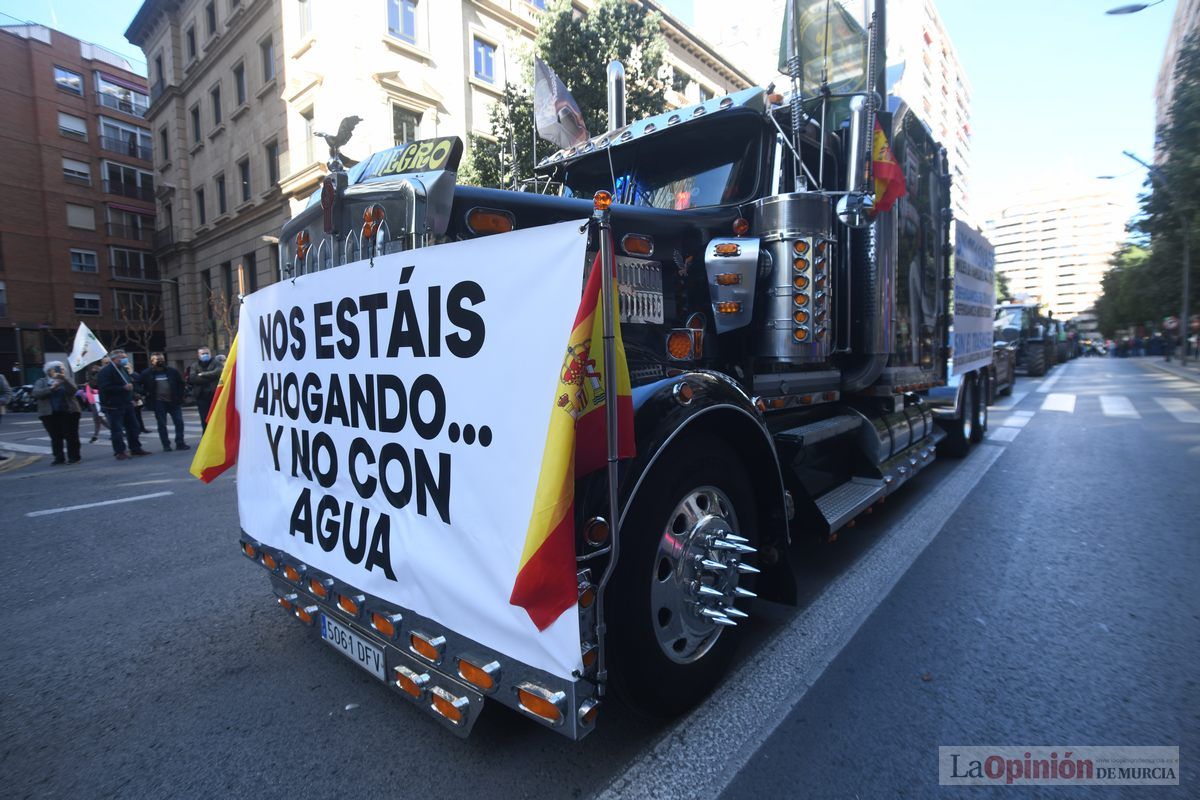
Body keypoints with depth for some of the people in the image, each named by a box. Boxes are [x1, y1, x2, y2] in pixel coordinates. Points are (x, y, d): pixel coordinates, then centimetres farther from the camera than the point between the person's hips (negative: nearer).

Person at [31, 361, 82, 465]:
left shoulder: (67, 381, 10)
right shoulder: (41, 382, 12)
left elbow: (73, 391, -9)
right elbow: (36, 393, -5)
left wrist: (64, 380, -21)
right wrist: (51, 388, -18)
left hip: (68, 412, -1)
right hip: (49, 414, 1)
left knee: (71, 436, -3)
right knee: (55, 437, 3)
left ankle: (74, 457, 2)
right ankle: (59, 458, 11)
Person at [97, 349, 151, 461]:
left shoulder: (123, 370, 16)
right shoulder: (105, 372, -12)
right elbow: (105, 388, -22)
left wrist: (131, 398, 16)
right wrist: (123, 388, -24)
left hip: (127, 404, 8)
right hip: (113, 406, -8)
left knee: (133, 427, 11)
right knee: (117, 429, -4)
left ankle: (136, 448, 20)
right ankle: (119, 452, 3)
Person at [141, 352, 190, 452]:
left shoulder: (173, 371, 5)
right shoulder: (147, 374, 3)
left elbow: (181, 384, 7)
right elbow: (142, 387, 8)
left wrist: (180, 397, -2)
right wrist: (149, 398, -5)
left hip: (174, 402, 1)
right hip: (159, 403, -1)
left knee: (179, 423, 0)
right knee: (162, 425, 4)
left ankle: (180, 443, 8)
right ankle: (166, 445, 11)